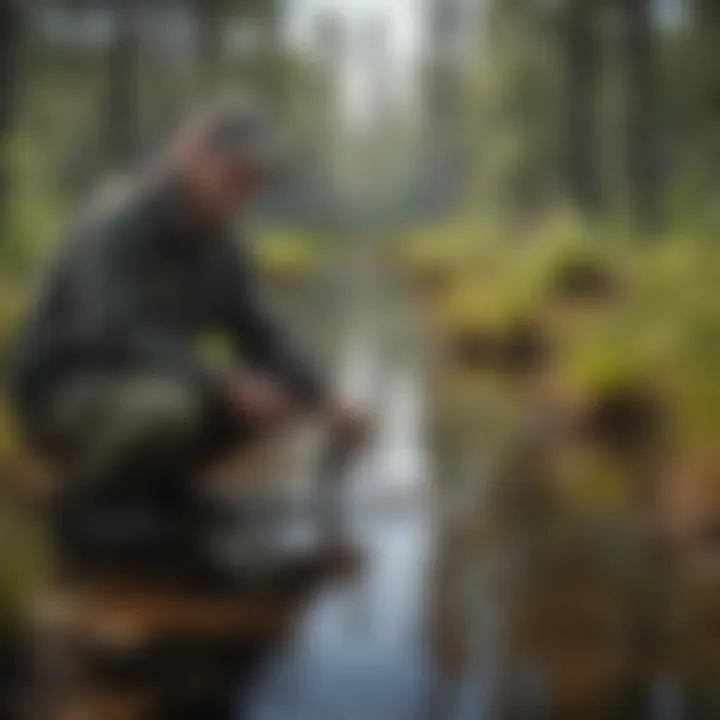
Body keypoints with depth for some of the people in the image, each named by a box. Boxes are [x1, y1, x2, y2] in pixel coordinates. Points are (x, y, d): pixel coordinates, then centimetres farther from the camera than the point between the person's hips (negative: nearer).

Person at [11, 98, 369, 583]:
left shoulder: (221, 252, 0)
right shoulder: (116, 232, -24)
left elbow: (265, 345, 1)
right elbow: (112, 335, -38)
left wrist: (327, 402, -17)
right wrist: (222, 384, -43)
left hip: (150, 387, 8)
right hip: (65, 397, -8)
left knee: (283, 397, -6)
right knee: (169, 405, -38)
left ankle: (149, 479, 6)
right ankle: (89, 504, -11)